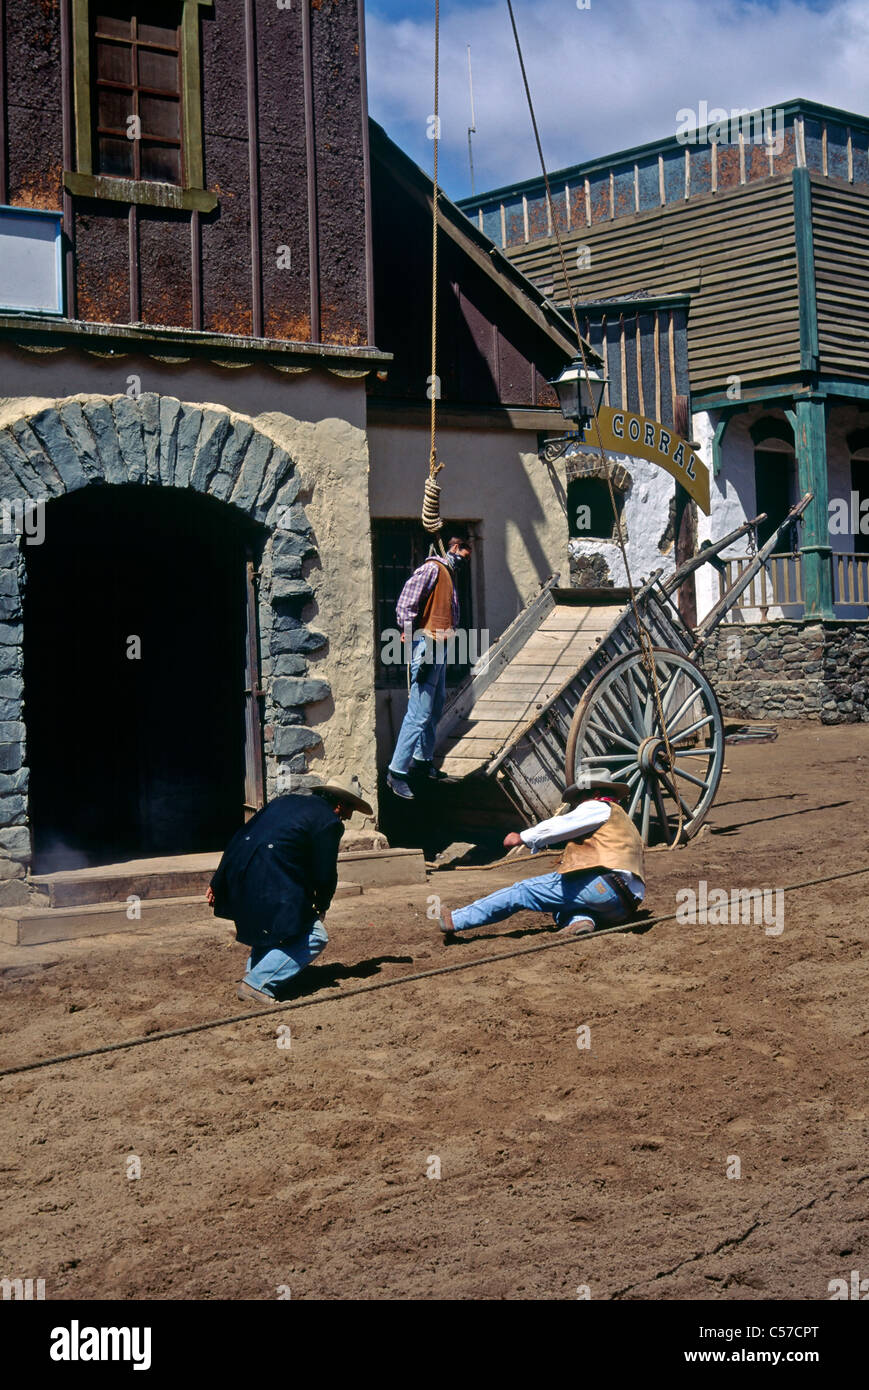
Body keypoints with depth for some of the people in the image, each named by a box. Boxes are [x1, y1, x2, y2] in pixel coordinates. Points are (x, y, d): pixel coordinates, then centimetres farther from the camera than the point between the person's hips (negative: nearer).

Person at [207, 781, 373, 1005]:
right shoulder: (329, 822, 1)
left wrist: (217, 882, 25)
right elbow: (325, 874, 1)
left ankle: (253, 971, 29)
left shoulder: (283, 801, 23)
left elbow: (239, 837, 22)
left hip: (237, 876, 9)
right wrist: (322, 906, 22)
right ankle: (258, 984, -4)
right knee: (314, 937, 1)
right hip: (270, 884, -9)